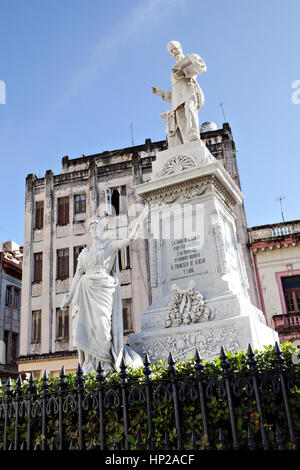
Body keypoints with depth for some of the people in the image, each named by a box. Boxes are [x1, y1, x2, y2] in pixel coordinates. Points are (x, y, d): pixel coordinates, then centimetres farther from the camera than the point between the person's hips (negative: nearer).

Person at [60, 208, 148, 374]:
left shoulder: (110, 245, 8)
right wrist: (69, 296, 15)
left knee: (101, 326, -15)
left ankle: (109, 363, 0)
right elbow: (77, 275, 19)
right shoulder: (84, 252, 19)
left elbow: (130, 238, -7)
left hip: (103, 291, -4)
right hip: (86, 292, 4)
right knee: (85, 328, -4)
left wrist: (140, 219, -13)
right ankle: (89, 368, 1)